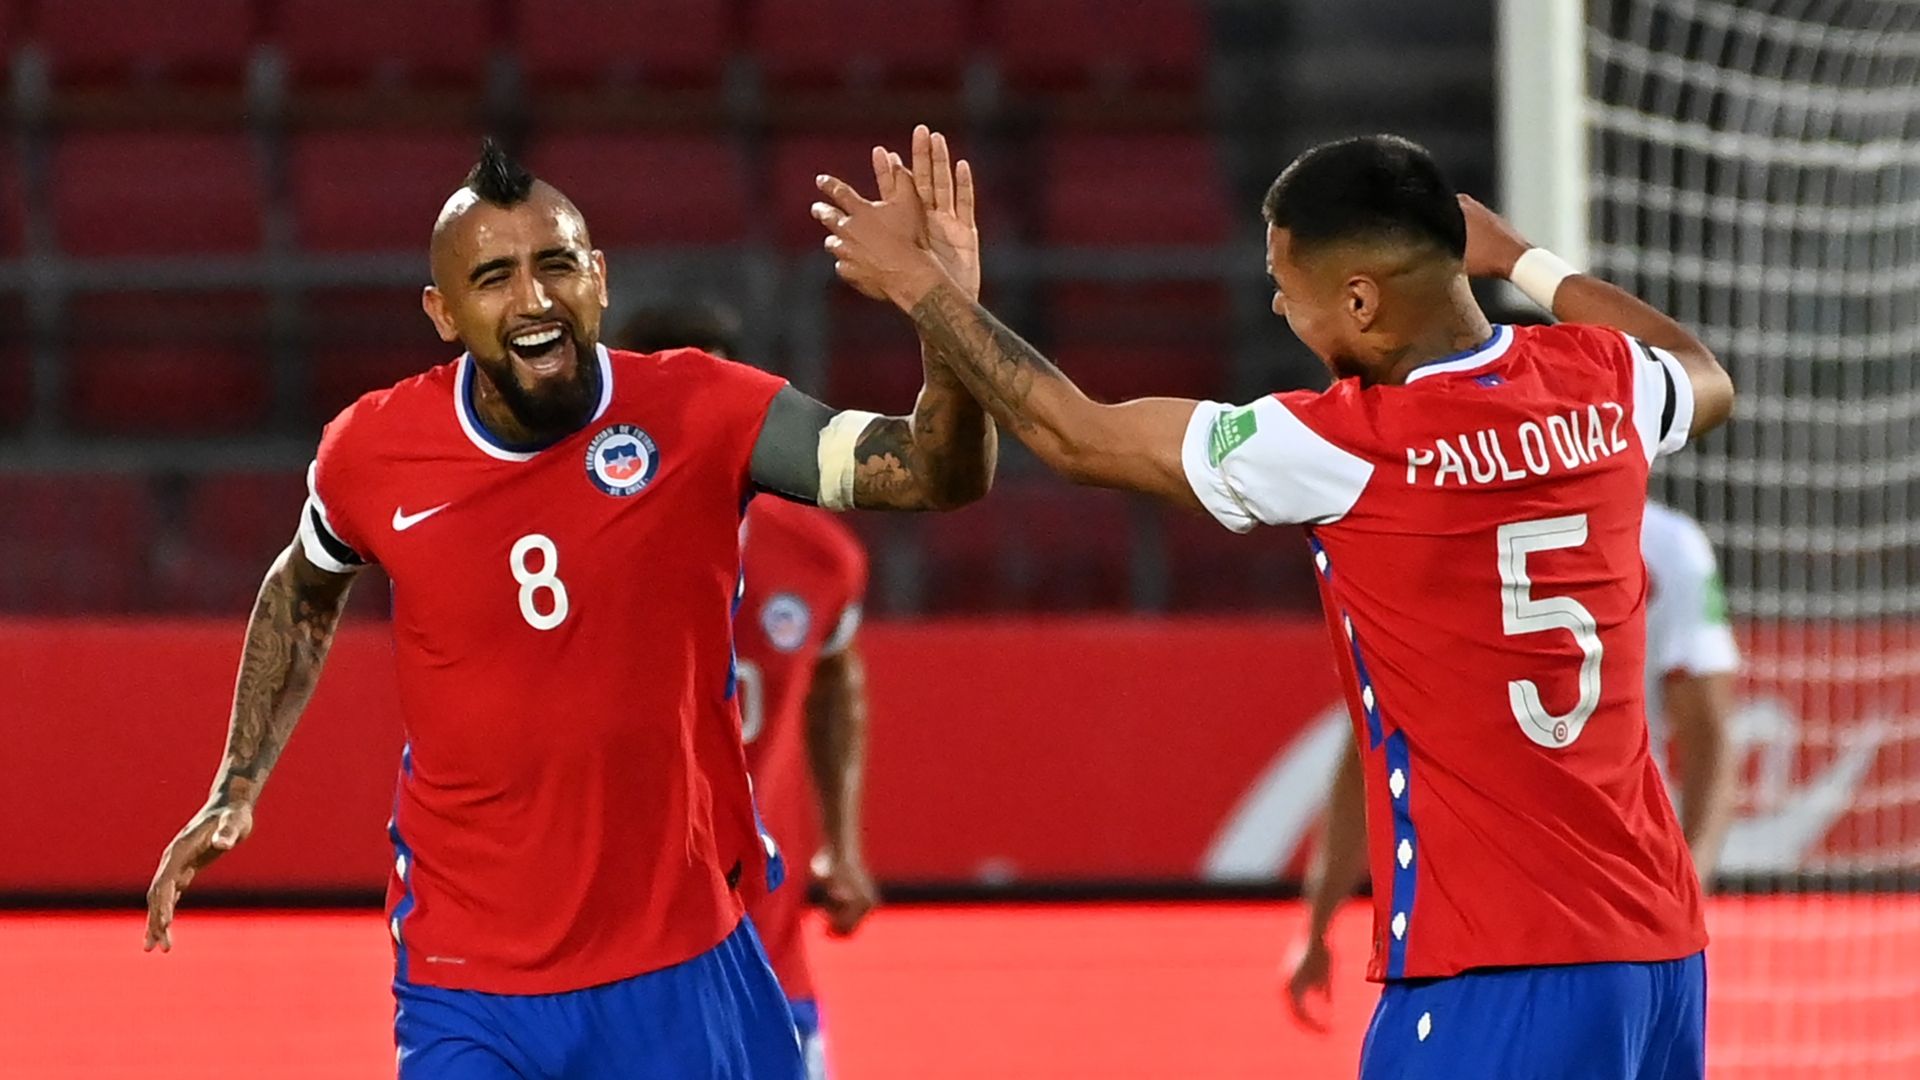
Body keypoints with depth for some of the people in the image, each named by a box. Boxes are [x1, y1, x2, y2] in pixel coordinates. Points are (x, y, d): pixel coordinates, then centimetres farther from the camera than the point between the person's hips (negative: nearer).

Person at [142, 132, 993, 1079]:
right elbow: (303, 594, 16)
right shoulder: (372, 451, -6)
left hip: (685, 966, 0)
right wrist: (237, 790, 12)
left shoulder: (700, 414, -11)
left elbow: (942, 475, -19)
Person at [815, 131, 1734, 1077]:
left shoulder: (1342, 449, -12)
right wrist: (1519, 259, 42)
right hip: (1659, 941, 7)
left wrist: (916, 285, 15)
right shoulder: (1600, 381, 5)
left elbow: (1076, 436, 1)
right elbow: (1705, 379, 33)